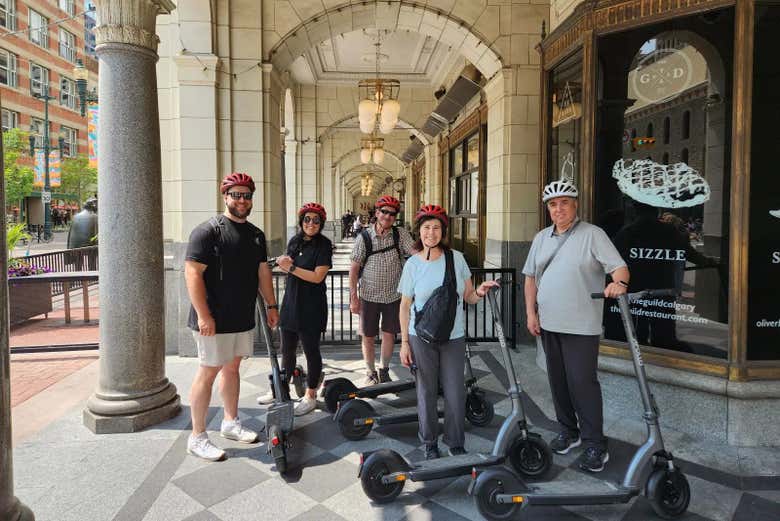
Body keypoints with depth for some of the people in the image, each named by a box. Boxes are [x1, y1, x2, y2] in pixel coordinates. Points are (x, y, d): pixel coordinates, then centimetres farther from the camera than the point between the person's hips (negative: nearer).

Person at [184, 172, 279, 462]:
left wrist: (271, 306, 15)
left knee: (232, 367, 17)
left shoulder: (255, 234, 12)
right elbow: (193, 273, -17)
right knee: (209, 372, 0)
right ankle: (197, 437, 13)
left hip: (244, 317, 7)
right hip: (215, 320, -7)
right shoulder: (208, 230, -12)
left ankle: (230, 422, 32)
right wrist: (203, 315, -21)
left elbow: (263, 272, 18)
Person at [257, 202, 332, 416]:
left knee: (311, 350, 6)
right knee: (287, 350, 16)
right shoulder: (294, 241, 8)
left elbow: (317, 277, -17)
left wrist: (291, 267, -16)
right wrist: (283, 262, -3)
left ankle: (310, 396, 20)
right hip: (290, 302, 6)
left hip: (312, 306, -6)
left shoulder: (324, 245, -11)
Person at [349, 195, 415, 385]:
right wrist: (353, 297, -8)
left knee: (389, 335, 10)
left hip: (393, 295, 1)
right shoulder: (364, 237, -7)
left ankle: (384, 371, 30)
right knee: (368, 337, 8)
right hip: (369, 296, -1)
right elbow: (354, 268, -5)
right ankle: (370, 373, 27)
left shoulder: (401, 235, -3)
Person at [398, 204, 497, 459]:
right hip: (422, 338, 0)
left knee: (455, 393, 3)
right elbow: (405, 306, 2)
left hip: (454, 338, 1)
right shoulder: (413, 264, -1)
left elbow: (468, 296, 7)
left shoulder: (457, 258, 0)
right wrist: (404, 342, 0)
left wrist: (480, 292, -16)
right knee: (427, 392, 10)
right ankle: (430, 443, 28)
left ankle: (456, 443, 24)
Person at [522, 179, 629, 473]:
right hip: (548, 324, 6)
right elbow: (531, 277, 15)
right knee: (558, 381, 14)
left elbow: (619, 266, -13)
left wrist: (619, 282, -36)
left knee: (583, 382, -6)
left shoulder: (592, 234, -5)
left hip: (581, 326, -6)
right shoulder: (541, 238, 12)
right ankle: (569, 432, 31)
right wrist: (531, 313, 8)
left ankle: (595, 445, 6)